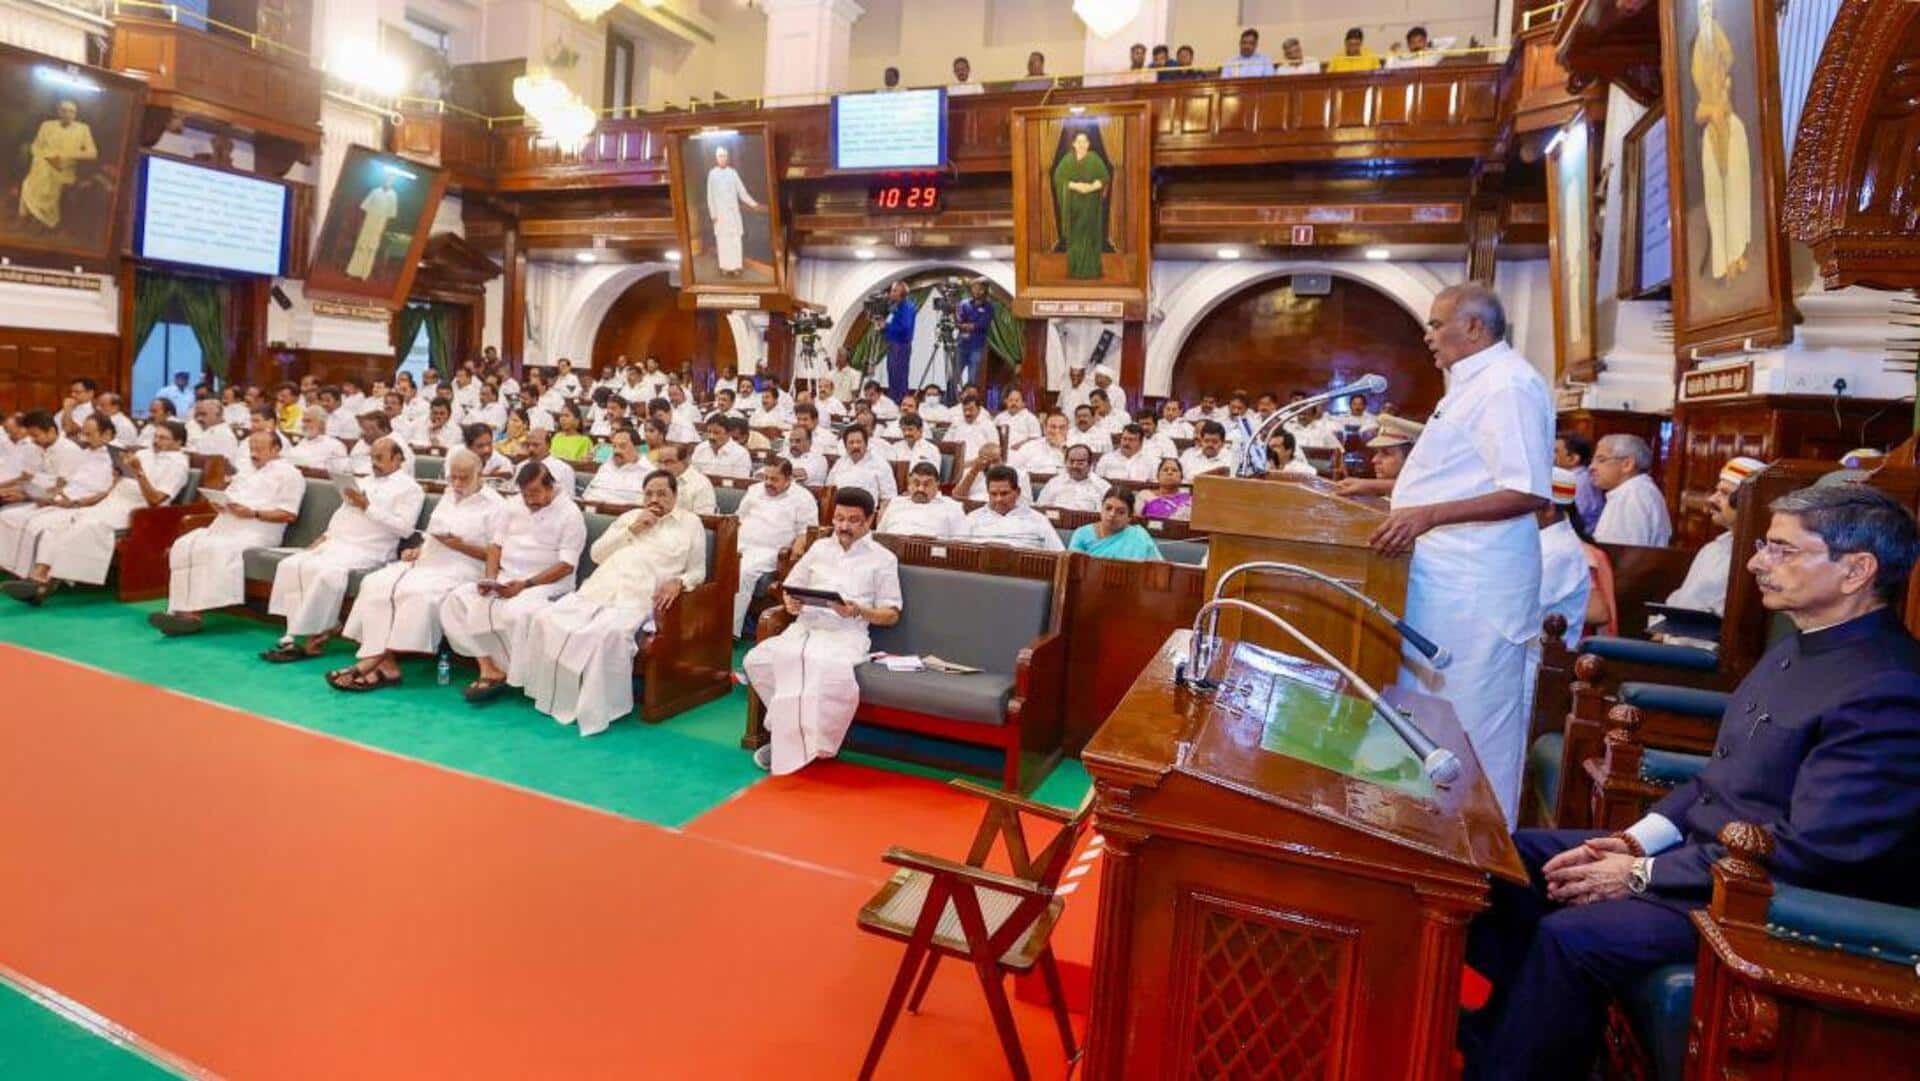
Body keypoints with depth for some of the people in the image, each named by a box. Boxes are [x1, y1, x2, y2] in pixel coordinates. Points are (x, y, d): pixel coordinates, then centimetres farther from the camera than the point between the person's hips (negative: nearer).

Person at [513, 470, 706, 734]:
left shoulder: (691, 523, 15)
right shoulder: (630, 516, 27)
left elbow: (697, 571, 11)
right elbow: (597, 553, 18)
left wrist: (678, 581, -11)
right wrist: (631, 530, 7)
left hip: (637, 598, -5)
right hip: (597, 589, 5)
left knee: (606, 634, -36)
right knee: (545, 618, -18)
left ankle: (594, 710, -23)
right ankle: (552, 694, -6)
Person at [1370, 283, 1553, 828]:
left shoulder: (1508, 384, -15)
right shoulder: (1474, 382, 17)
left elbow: (1528, 492, -23)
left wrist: (1430, 515, -29)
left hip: (1475, 580, -10)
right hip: (1444, 572, 11)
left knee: (1473, 720, 0)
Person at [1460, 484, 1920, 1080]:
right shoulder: (1802, 645, 9)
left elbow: (1807, 854, -25)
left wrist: (1642, 875, -19)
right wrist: (1640, 839, 1)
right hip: (1703, 846, 10)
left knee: (1571, 935, -27)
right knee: (1514, 857, 5)